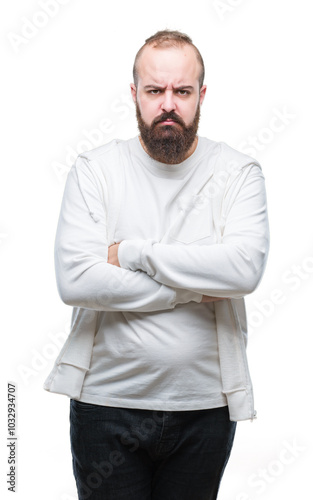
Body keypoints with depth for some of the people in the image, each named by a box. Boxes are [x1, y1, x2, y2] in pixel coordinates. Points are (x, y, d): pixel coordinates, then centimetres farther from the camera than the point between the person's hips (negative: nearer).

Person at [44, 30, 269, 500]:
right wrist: (195, 288, -15)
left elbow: (245, 267, -19)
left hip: (205, 406, 1)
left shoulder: (238, 172, -1)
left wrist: (132, 253, -17)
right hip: (106, 402, 0)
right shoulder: (94, 169, -3)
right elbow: (74, 280, -16)